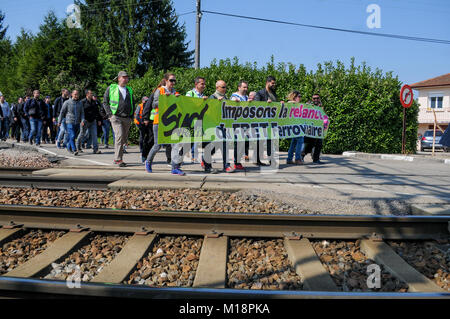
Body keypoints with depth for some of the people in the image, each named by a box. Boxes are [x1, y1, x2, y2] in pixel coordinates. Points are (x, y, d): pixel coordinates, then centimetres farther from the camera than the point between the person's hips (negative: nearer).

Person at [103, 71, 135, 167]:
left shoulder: (129, 90, 18)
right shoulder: (111, 88, 6)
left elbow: (132, 104, 24)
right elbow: (105, 102, 7)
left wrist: (131, 116, 12)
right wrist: (110, 114, -4)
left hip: (127, 119, 5)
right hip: (116, 117, -5)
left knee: (124, 139, 5)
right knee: (119, 136, -18)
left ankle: (117, 158, 18)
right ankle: (118, 159, -17)